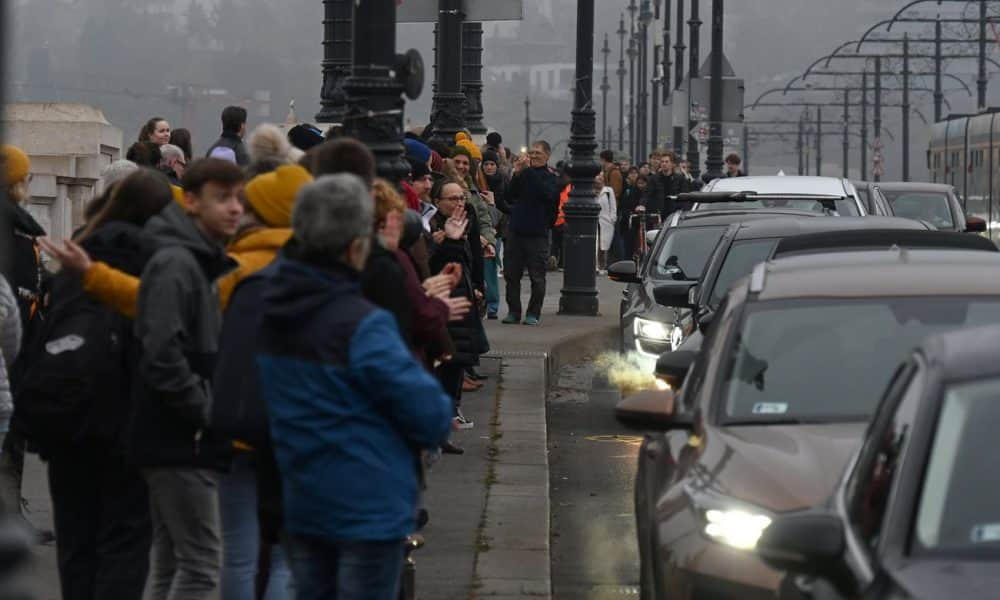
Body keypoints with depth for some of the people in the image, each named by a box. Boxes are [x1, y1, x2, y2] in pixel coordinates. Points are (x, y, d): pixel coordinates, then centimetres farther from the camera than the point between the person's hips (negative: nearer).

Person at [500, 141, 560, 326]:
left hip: (537, 234, -4)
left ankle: (533, 313, 7)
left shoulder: (550, 178, 0)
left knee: (537, 277, -1)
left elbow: (546, 193, -21)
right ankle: (513, 311, 14)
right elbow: (510, 198, 2)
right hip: (515, 231, 4)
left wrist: (529, 170, -20)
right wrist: (517, 174, -9)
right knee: (511, 275, 5)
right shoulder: (523, 175, 10)